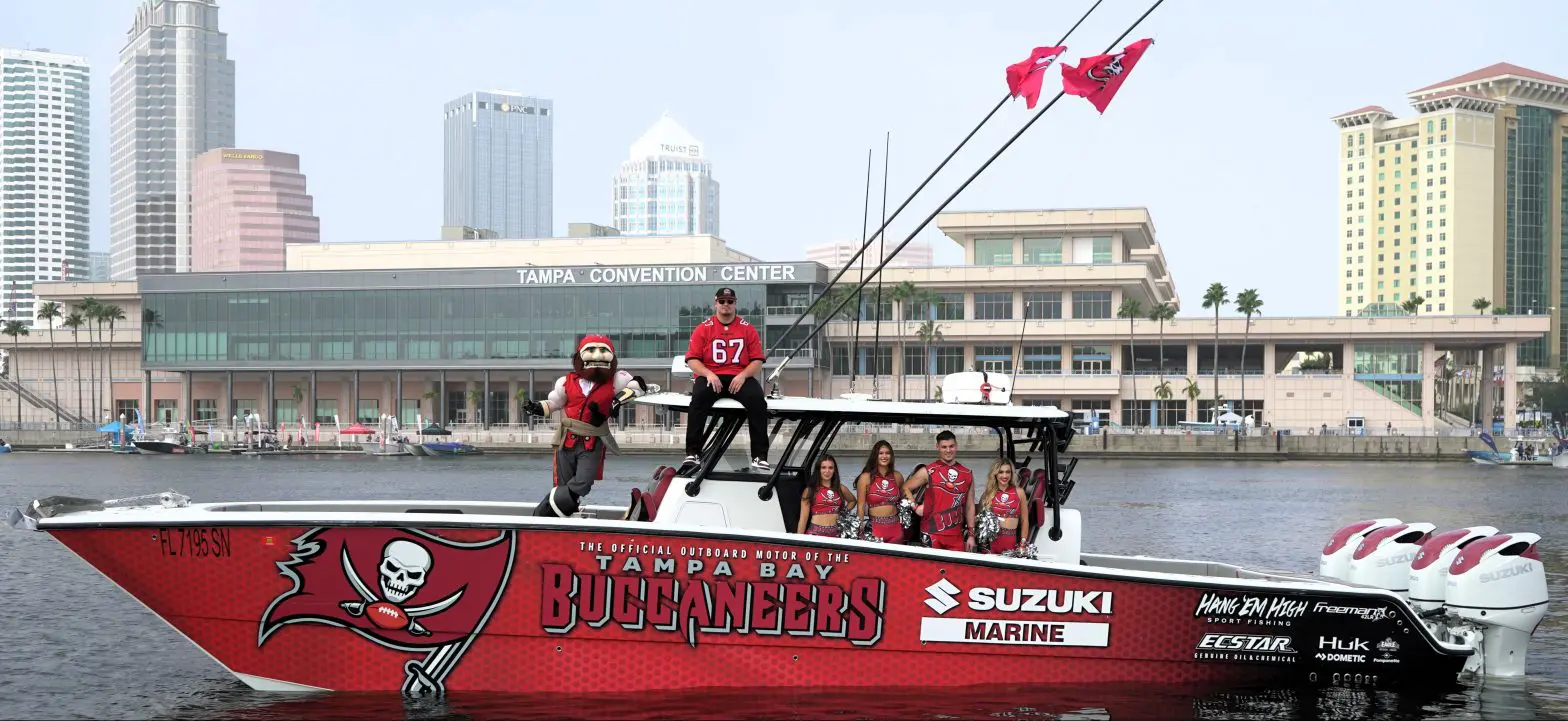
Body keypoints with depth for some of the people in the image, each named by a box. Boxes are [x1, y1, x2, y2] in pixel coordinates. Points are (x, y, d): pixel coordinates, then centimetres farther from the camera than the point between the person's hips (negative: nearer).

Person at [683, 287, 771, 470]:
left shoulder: (748, 329, 9)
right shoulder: (703, 329, 8)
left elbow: (757, 361, 6)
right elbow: (692, 359, 3)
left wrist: (743, 376, -13)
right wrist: (708, 374, -16)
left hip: (740, 378, 1)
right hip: (711, 377, 0)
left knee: (757, 400, -29)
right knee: (699, 398, -33)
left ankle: (760, 455, -27)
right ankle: (693, 453, -30)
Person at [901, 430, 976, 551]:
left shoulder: (967, 475, 10)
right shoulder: (928, 471, 1)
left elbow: (969, 506, 14)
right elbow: (906, 488, 7)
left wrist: (971, 534, 11)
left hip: (956, 535, 3)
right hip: (932, 533, -3)